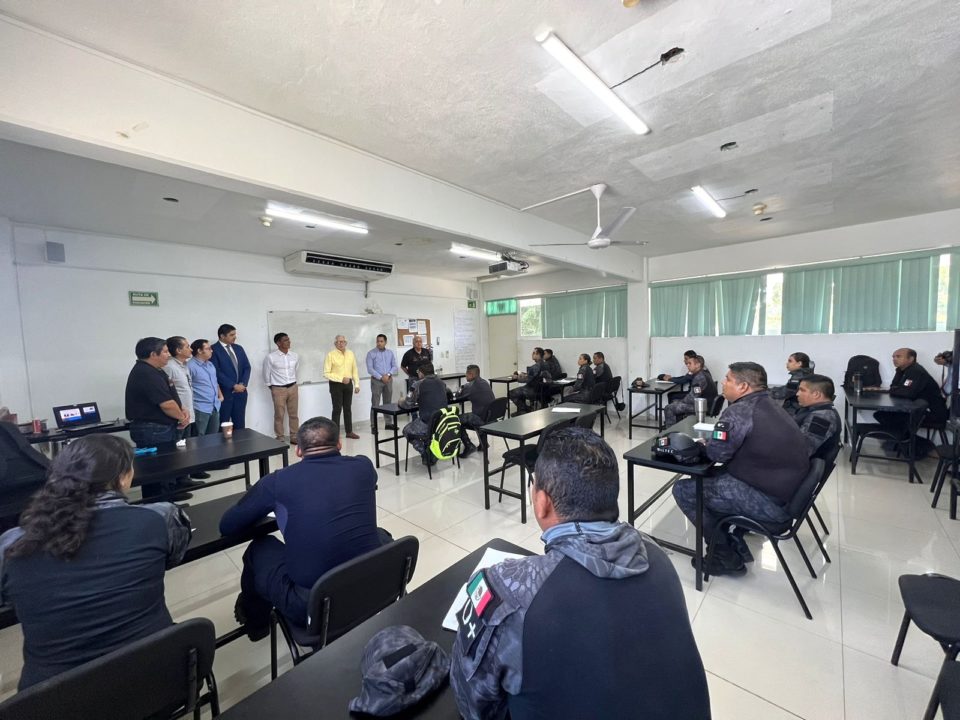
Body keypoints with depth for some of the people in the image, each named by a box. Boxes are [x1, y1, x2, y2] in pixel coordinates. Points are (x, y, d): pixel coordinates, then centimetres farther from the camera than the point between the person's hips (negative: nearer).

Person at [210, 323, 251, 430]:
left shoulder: (239, 348, 12)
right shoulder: (214, 350, -7)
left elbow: (247, 367, 9)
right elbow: (217, 372, -14)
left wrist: (243, 384, -6)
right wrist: (233, 386, -14)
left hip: (241, 392, 5)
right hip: (224, 392, -5)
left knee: (240, 424, 11)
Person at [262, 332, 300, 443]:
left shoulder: (295, 356, 0)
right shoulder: (270, 357, -12)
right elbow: (266, 374, -1)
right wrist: (271, 387, 6)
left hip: (293, 387, 4)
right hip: (278, 389, -4)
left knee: (293, 414, 10)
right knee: (279, 415, 4)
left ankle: (294, 437, 20)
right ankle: (280, 438, 16)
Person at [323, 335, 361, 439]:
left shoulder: (351, 354, 6)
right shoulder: (330, 355, -9)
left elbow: (355, 370, 9)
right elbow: (326, 373, -13)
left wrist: (357, 384, 4)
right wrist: (341, 379, -18)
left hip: (348, 384, 4)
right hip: (336, 385, -4)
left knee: (348, 408, 12)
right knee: (337, 409, 1)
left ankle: (349, 431, 22)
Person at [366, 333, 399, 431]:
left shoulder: (390, 353, 9)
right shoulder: (371, 353, -2)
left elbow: (395, 366, 5)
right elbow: (370, 369, -10)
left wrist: (388, 374, -13)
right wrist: (381, 377, -15)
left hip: (388, 380, 4)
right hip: (376, 380, -4)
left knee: (388, 403, 10)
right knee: (375, 404, -4)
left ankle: (388, 423, 19)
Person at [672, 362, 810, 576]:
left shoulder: (740, 411, -20)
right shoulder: (770, 406, 11)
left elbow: (717, 453, -21)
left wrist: (706, 444, 0)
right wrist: (713, 443, 6)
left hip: (769, 502, -10)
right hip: (788, 493, 10)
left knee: (684, 490, -3)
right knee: (711, 479, 24)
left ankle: (727, 558, 10)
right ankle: (736, 545, 25)